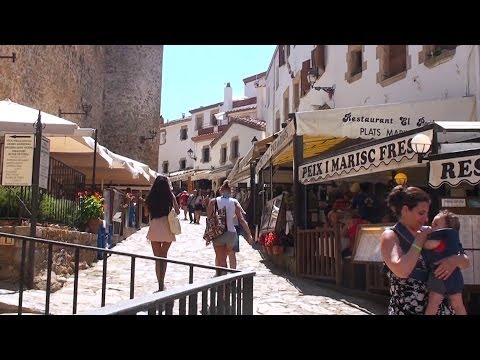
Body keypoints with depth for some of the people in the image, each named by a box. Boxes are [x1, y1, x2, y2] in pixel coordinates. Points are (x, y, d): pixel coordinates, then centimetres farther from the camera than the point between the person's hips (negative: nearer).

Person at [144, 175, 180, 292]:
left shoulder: (151, 196, 0)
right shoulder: (170, 196, -3)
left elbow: (147, 211, 6)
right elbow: (177, 211, 0)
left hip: (154, 228, 1)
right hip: (167, 228, 0)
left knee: (157, 258, 8)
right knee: (164, 256, 14)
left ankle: (160, 285, 6)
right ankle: (162, 283, 8)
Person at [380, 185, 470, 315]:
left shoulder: (428, 232, 6)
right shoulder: (390, 236, -9)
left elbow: (466, 261, 7)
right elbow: (402, 271, -26)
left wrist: (455, 260, -16)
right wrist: (419, 240, -14)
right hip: (407, 309, -5)